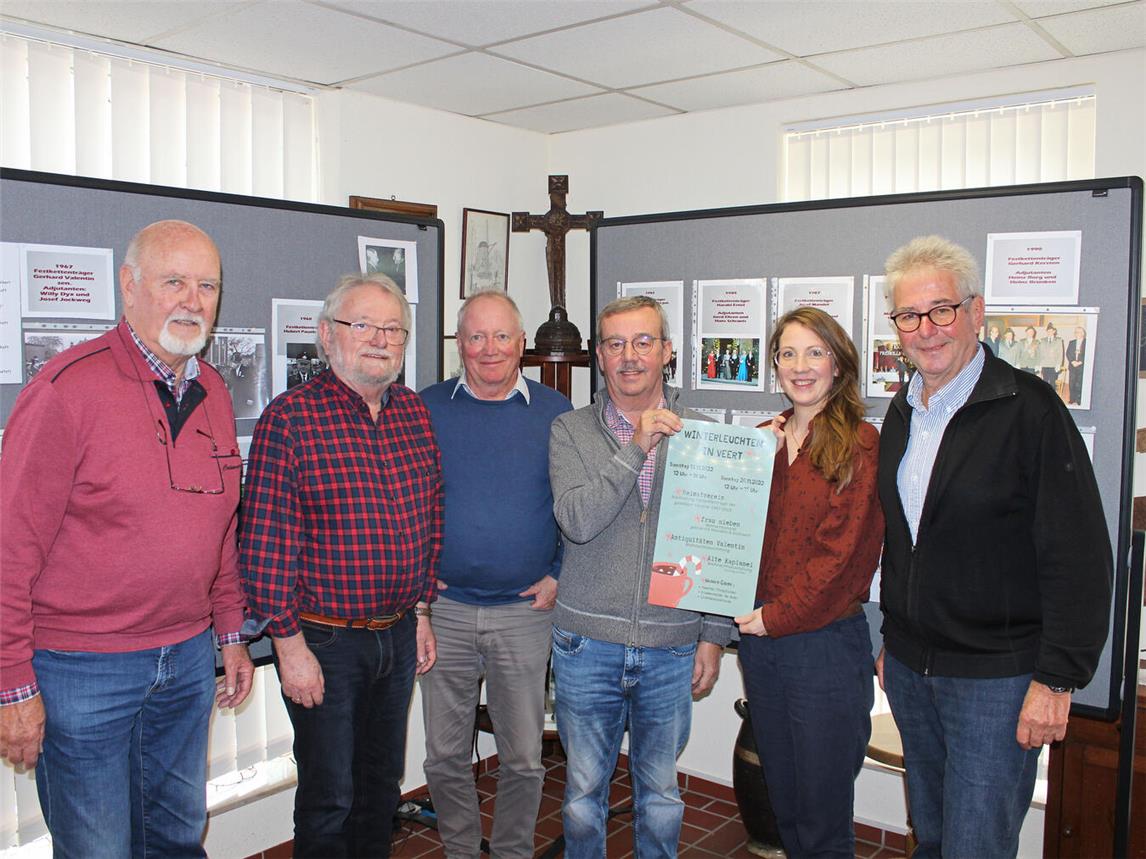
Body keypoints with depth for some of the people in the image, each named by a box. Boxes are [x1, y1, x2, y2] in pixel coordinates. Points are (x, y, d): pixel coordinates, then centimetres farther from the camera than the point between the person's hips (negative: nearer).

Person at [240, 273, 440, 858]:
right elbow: (265, 541, -14)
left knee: (382, 783, 20)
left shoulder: (415, 413, 5)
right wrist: (289, 644, -14)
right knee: (329, 798, 9)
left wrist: (420, 612, 12)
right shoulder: (290, 417, -13)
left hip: (399, 634, 5)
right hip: (324, 640, -5)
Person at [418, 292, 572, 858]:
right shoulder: (424, 409, 1)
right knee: (445, 754, 12)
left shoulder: (555, 413, 1)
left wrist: (561, 577, -1)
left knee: (522, 757, 10)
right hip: (443, 607, 1)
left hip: (525, 610, 0)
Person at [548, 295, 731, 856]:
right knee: (584, 790, 15)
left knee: (660, 793, 16)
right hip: (586, 644, 0)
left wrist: (714, 636, 1)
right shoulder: (570, 431, -1)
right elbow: (577, 521, -17)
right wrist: (636, 448, -21)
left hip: (672, 648, 1)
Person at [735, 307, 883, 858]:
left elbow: (843, 551, -14)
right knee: (784, 805, 18)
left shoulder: (859, 443, -9)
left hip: (826, 642, -5)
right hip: (758, 637, 5)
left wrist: (776, 616, -13)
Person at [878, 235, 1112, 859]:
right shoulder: (902, 413, 8)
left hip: (996, 675, -6)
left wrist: (1057, 679, -17)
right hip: (910, 667, 7)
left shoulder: (1028, 408, -14)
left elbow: (1079, 556, -15)